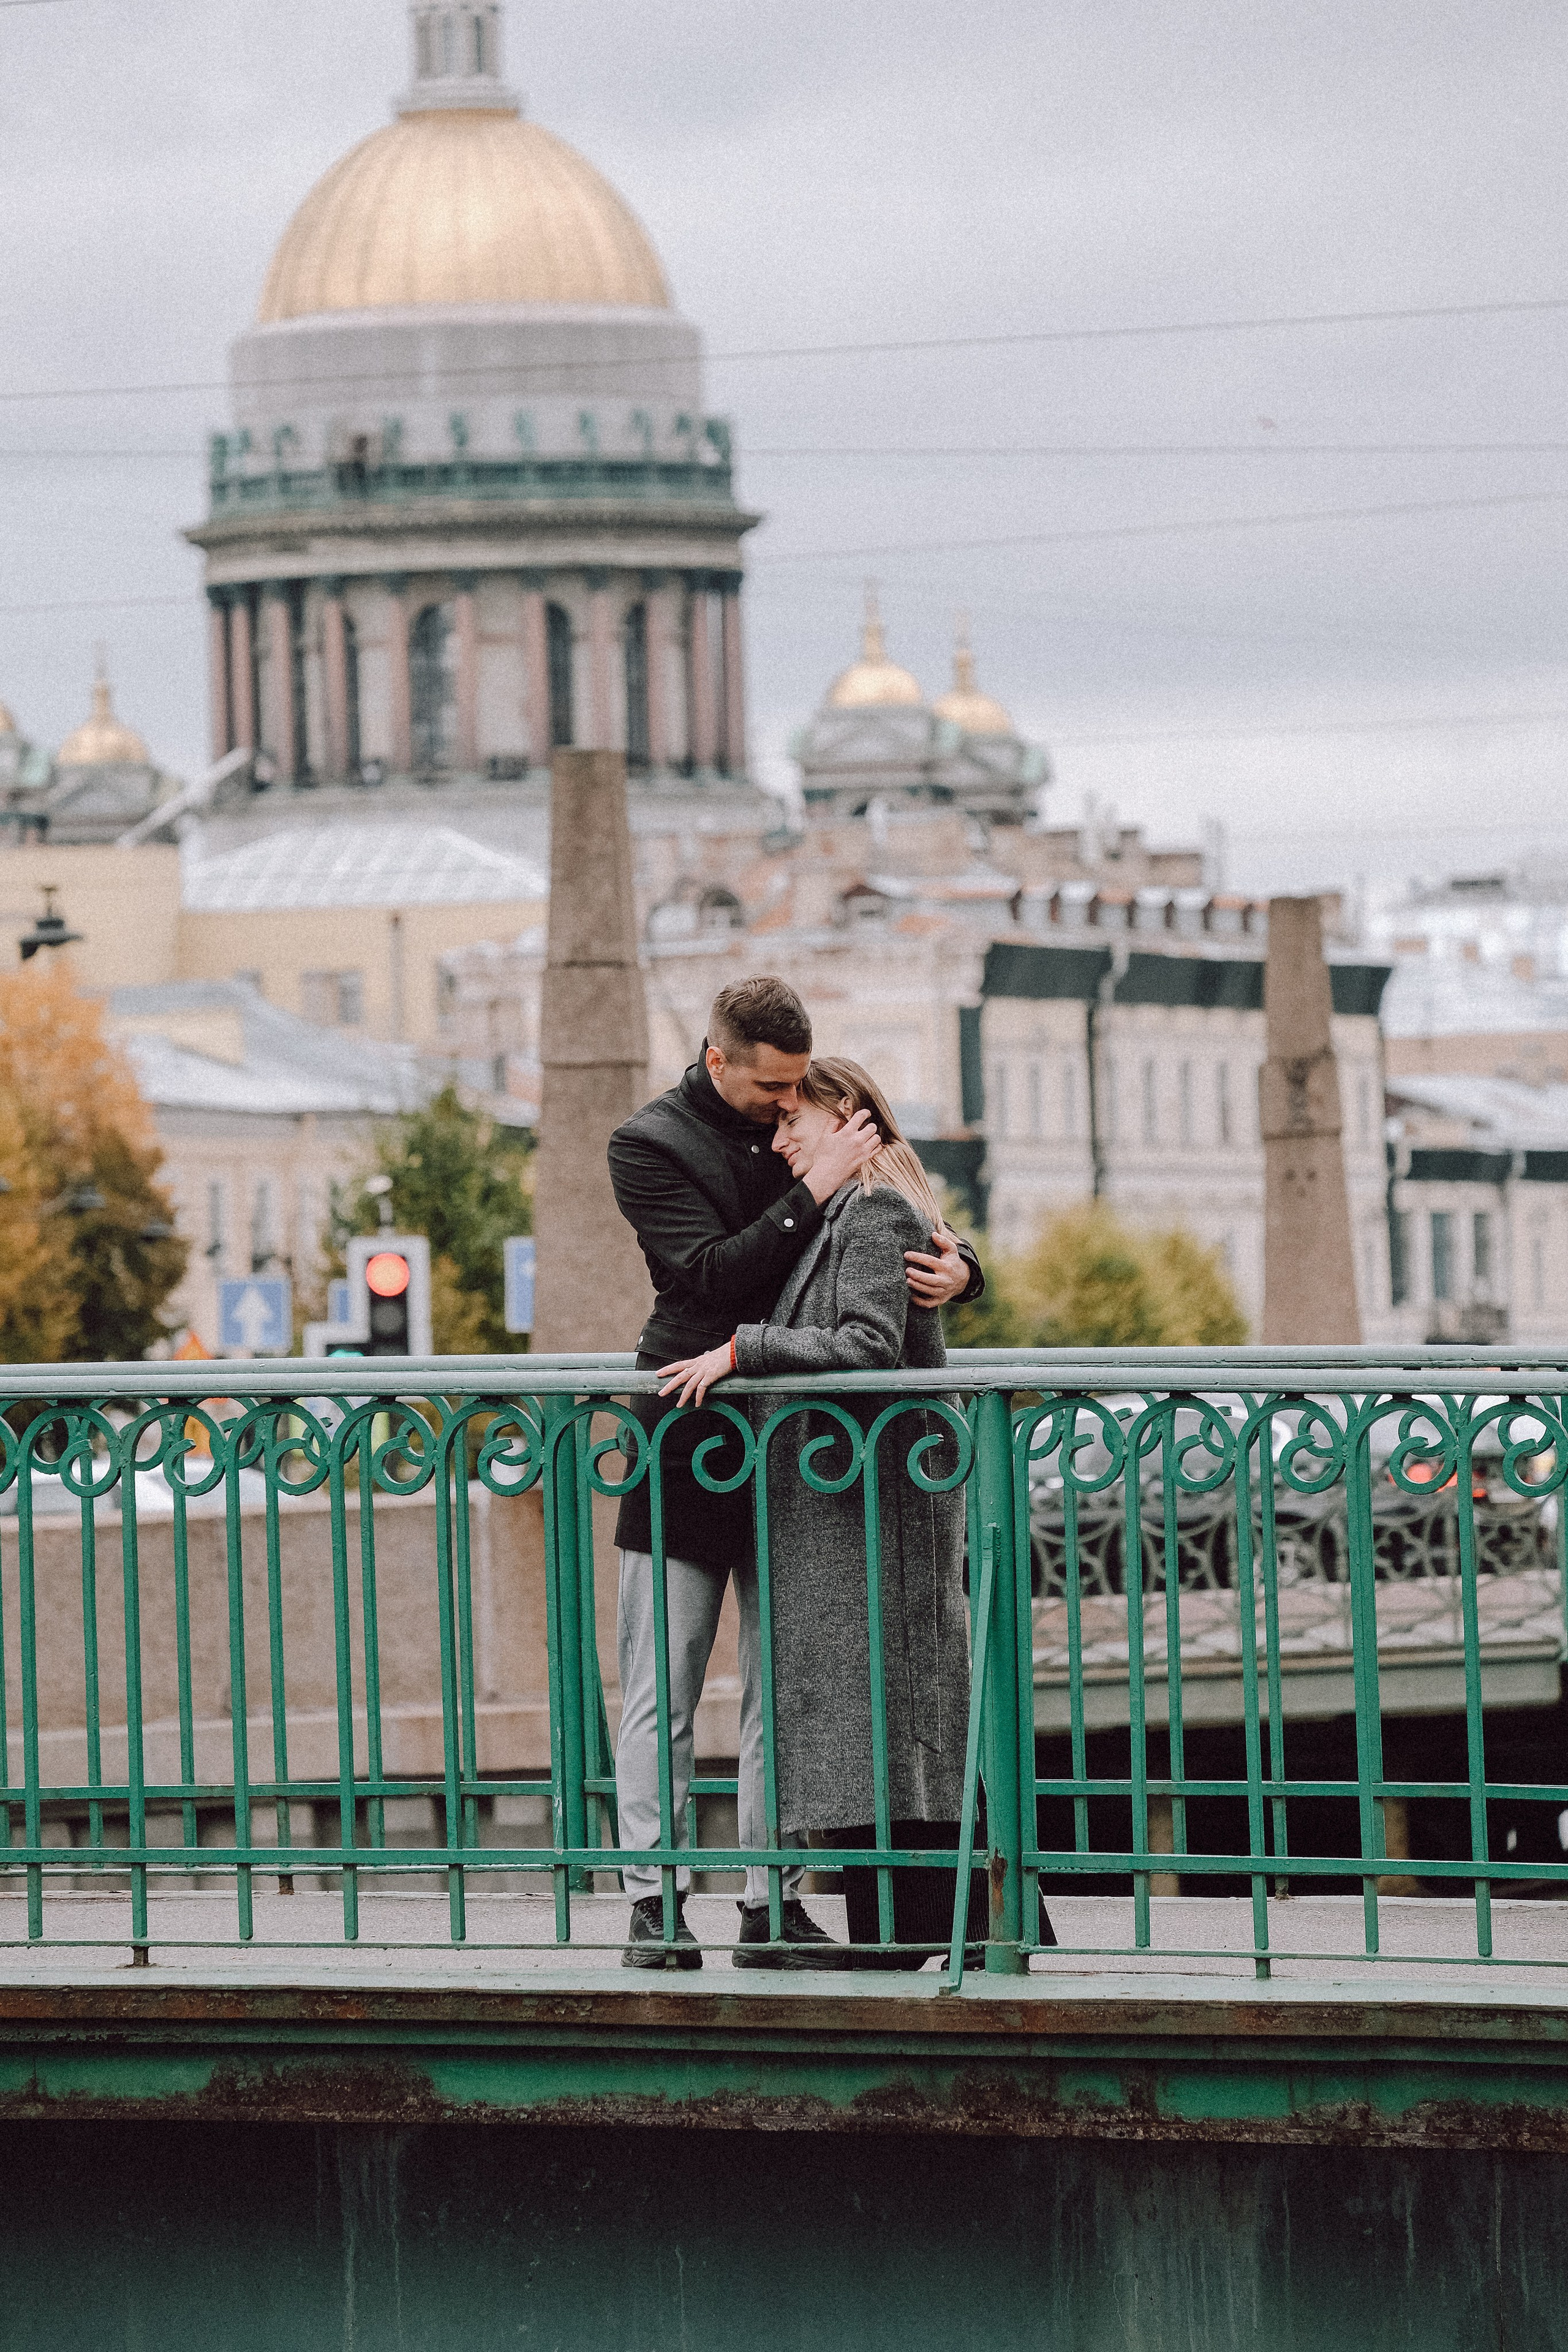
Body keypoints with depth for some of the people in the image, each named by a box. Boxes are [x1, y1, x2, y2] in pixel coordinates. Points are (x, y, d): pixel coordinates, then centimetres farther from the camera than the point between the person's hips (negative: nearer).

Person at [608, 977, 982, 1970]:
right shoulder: (651, 1144, -3)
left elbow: (911, 1233, 12)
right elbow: (710, 1272, -16)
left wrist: (957, 1266, -11)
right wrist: (814, 1191, -22)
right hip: (688, 1447, -4)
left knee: (783, 1689, 4)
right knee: (662, 1688, -2)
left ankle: (773, 1904, 8)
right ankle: (654, 1900, 0)